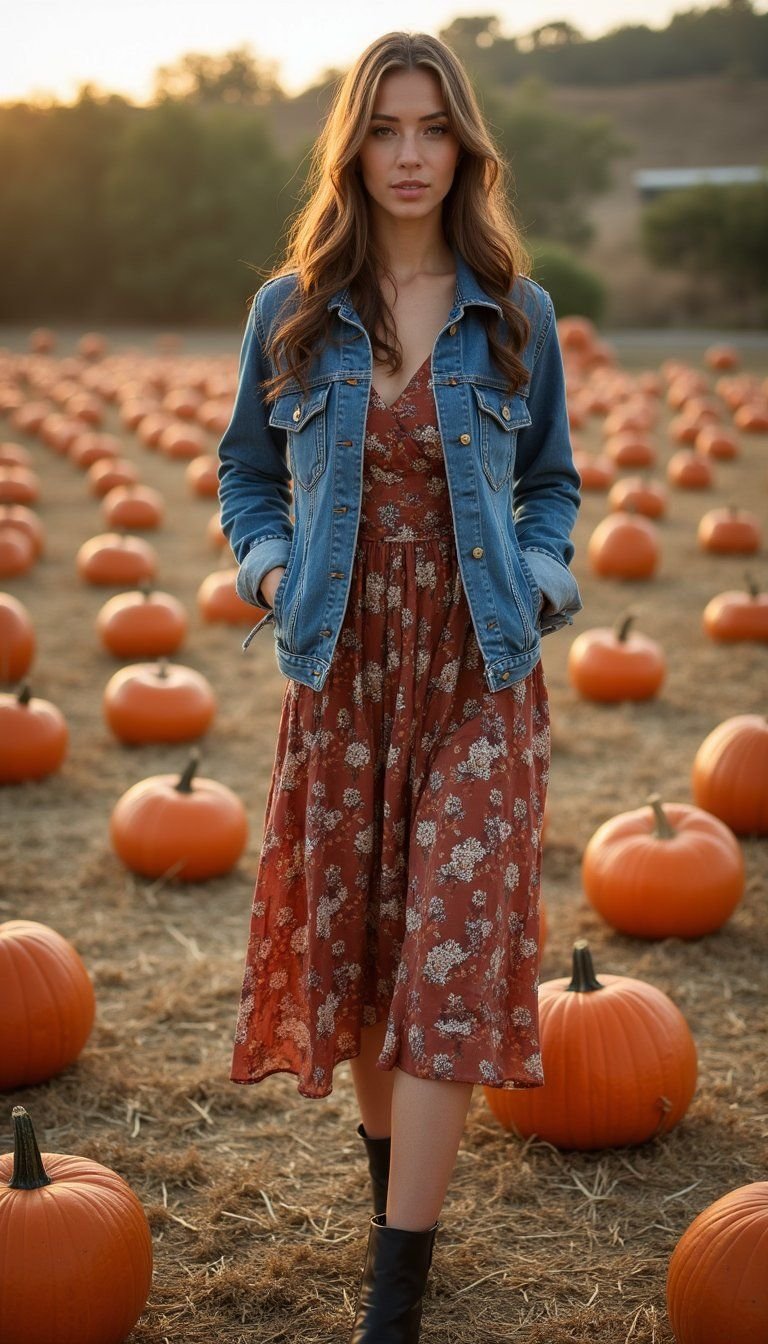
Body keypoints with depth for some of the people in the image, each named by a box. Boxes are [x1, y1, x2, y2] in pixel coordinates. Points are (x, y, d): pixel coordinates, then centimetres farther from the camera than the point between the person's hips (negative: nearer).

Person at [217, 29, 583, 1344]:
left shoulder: (516, 314, 1)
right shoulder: (291, 311, 3)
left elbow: (552, 482, 11)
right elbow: (246, 470, 13)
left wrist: (536, 581, -7)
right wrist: (269, 569, -5)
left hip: (481, 673, -1)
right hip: (343, 670, 2)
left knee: (453, 952, -7)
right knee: (346, 939, 10)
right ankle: (387, 1147, 39)